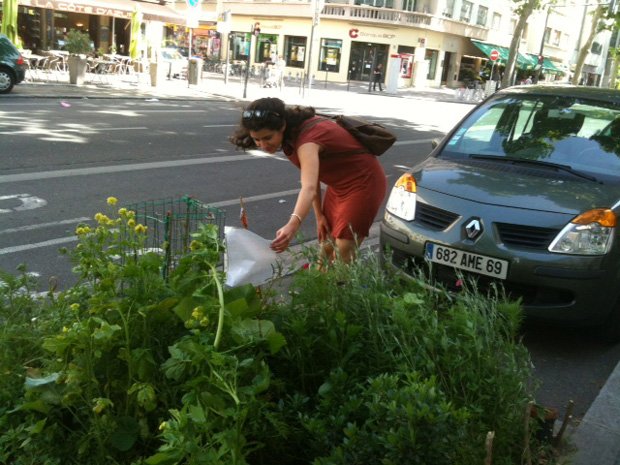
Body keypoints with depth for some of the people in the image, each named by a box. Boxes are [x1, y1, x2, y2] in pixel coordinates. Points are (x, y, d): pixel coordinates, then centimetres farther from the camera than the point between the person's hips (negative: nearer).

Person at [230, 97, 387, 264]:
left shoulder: (307, 138, -33)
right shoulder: (292, 132, -7)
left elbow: (309, 188, -49)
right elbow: (311, 174, 2)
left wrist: (293, 225, -64)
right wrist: (319, 215, 0)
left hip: (363, 183, -8)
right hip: (339, 184, 9)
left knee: (342, 259, -10)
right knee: (326, 252, 12)